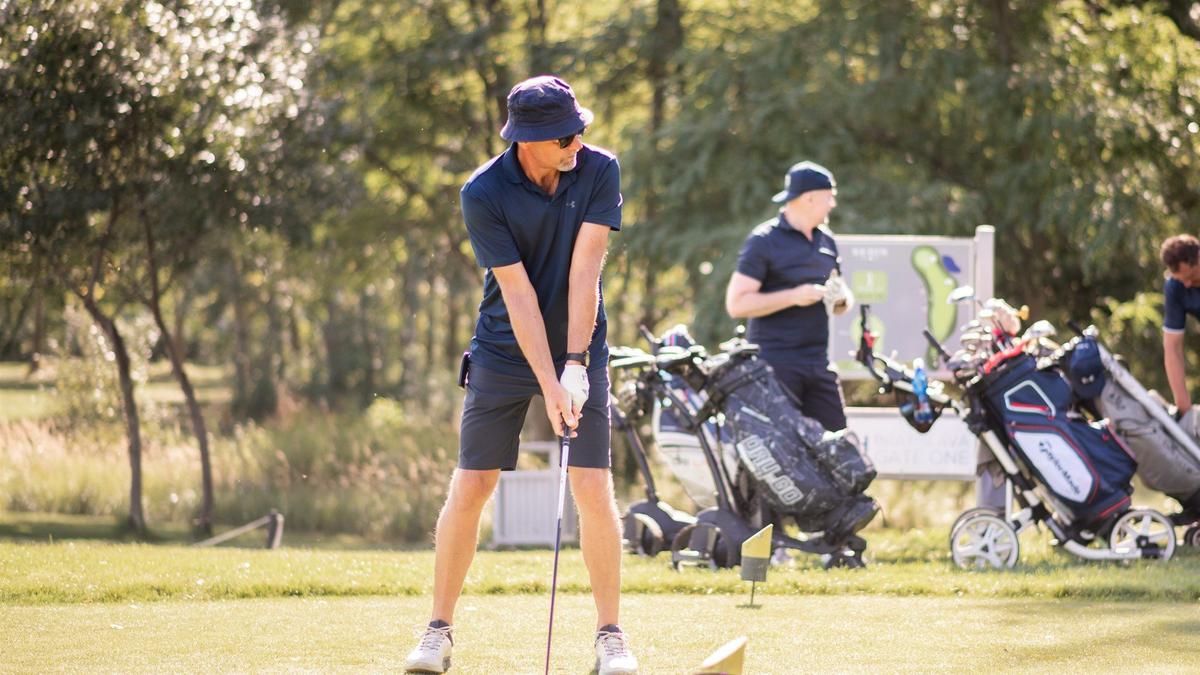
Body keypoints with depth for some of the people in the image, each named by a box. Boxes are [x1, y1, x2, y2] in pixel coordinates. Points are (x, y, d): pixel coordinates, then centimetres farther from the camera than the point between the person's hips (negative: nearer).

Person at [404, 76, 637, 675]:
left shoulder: (600, 171, -11)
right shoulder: (484, 193, -17)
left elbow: (584, 270, -16)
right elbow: (518, 294, -19)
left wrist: (575, 367, -21)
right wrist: (548, 385, -22)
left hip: (579, 351, 1)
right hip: (504, 352, -1)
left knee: (593, 490, -8)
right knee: (469, 489, -3)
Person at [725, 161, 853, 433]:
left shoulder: (826, 241, 17)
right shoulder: (764, 240, -6)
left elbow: (842, 304, 27)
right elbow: (737, 304, -13)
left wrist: (841, 297, 2)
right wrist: (794, 296, -18)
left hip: (818, 362, 7)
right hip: (775, 362, -7)